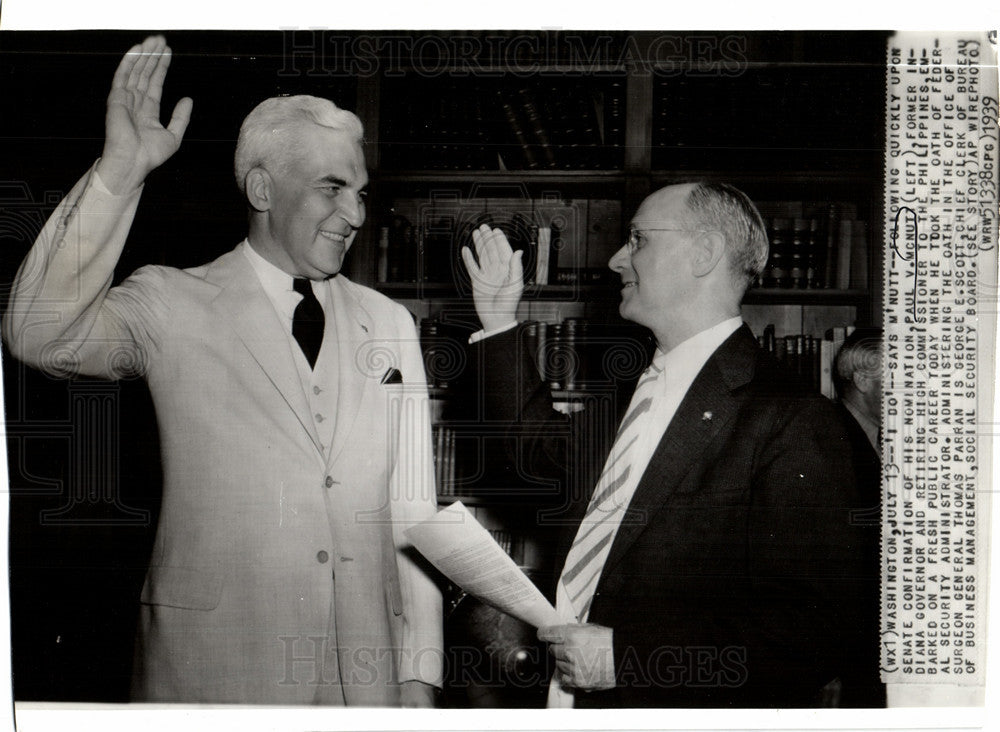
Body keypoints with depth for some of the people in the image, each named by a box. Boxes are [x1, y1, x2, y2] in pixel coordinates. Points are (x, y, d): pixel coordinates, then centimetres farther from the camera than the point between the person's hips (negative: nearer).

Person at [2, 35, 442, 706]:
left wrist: (419, 675, 2)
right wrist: (120, 171, -27)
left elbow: (411, 510, 5)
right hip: (215, 670, -3)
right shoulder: (173, 305, -3)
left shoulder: (390, 324, 7)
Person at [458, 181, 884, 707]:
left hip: (684, 714, -7)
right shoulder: (631, 389, 8)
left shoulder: (790, 421, -18)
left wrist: (628, 654, -24)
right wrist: (499, 327, 20)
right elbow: (546, 455, 25)